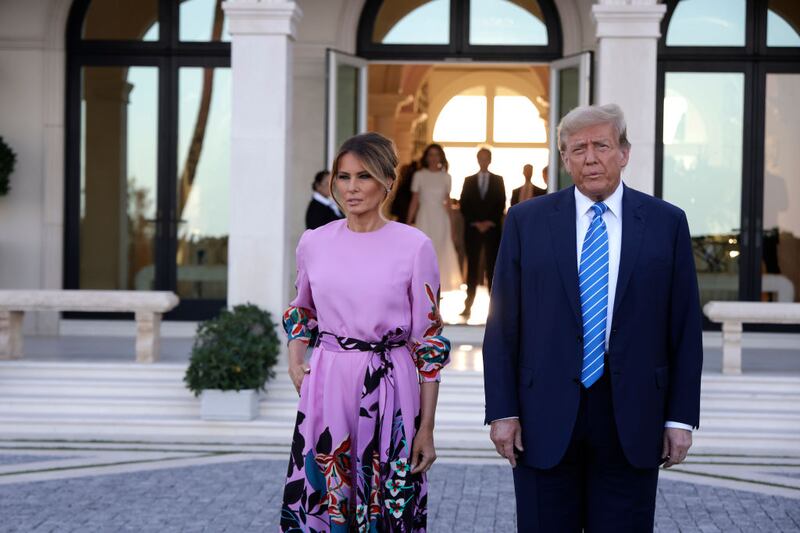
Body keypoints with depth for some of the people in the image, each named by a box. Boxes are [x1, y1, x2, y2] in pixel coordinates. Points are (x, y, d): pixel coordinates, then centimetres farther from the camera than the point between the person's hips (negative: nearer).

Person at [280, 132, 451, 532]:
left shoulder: (414, 246, -5)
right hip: (326, 389, 3)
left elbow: (428, 341, -3)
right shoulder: (314, 243, 4)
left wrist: (427, 429, -4)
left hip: (389, 392, -2)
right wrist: (295, 359, 4)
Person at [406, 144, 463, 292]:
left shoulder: (446, 177, 7)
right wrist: (409, 223, -4)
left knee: (441, 254, 1)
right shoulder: (419, 175, 1)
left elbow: (448, 203, 10)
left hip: (441, 219, 2)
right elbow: (414, 201, 2)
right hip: (424, 219, -2)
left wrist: (450, 226, 8)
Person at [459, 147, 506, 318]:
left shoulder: (498, 180, 9)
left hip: (492, 229, -1)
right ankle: (468, 305, -1)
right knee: (472, 266, 0)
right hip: (473, 229, 1)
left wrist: (490, 223, -8)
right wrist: (475, 223, -6)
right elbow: (464, 205, 5)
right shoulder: (469, 181, 11)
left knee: (492, 266, -2)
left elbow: (501, 204, 3)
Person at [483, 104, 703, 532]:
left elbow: (686, 328, 4)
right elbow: (502, 325, 3)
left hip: (631, 419, 0)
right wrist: (502, 411, -3)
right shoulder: (526, 221, 4)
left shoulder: (667, 223, 4)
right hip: (546, 418, 0)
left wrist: (681, 417, 0)